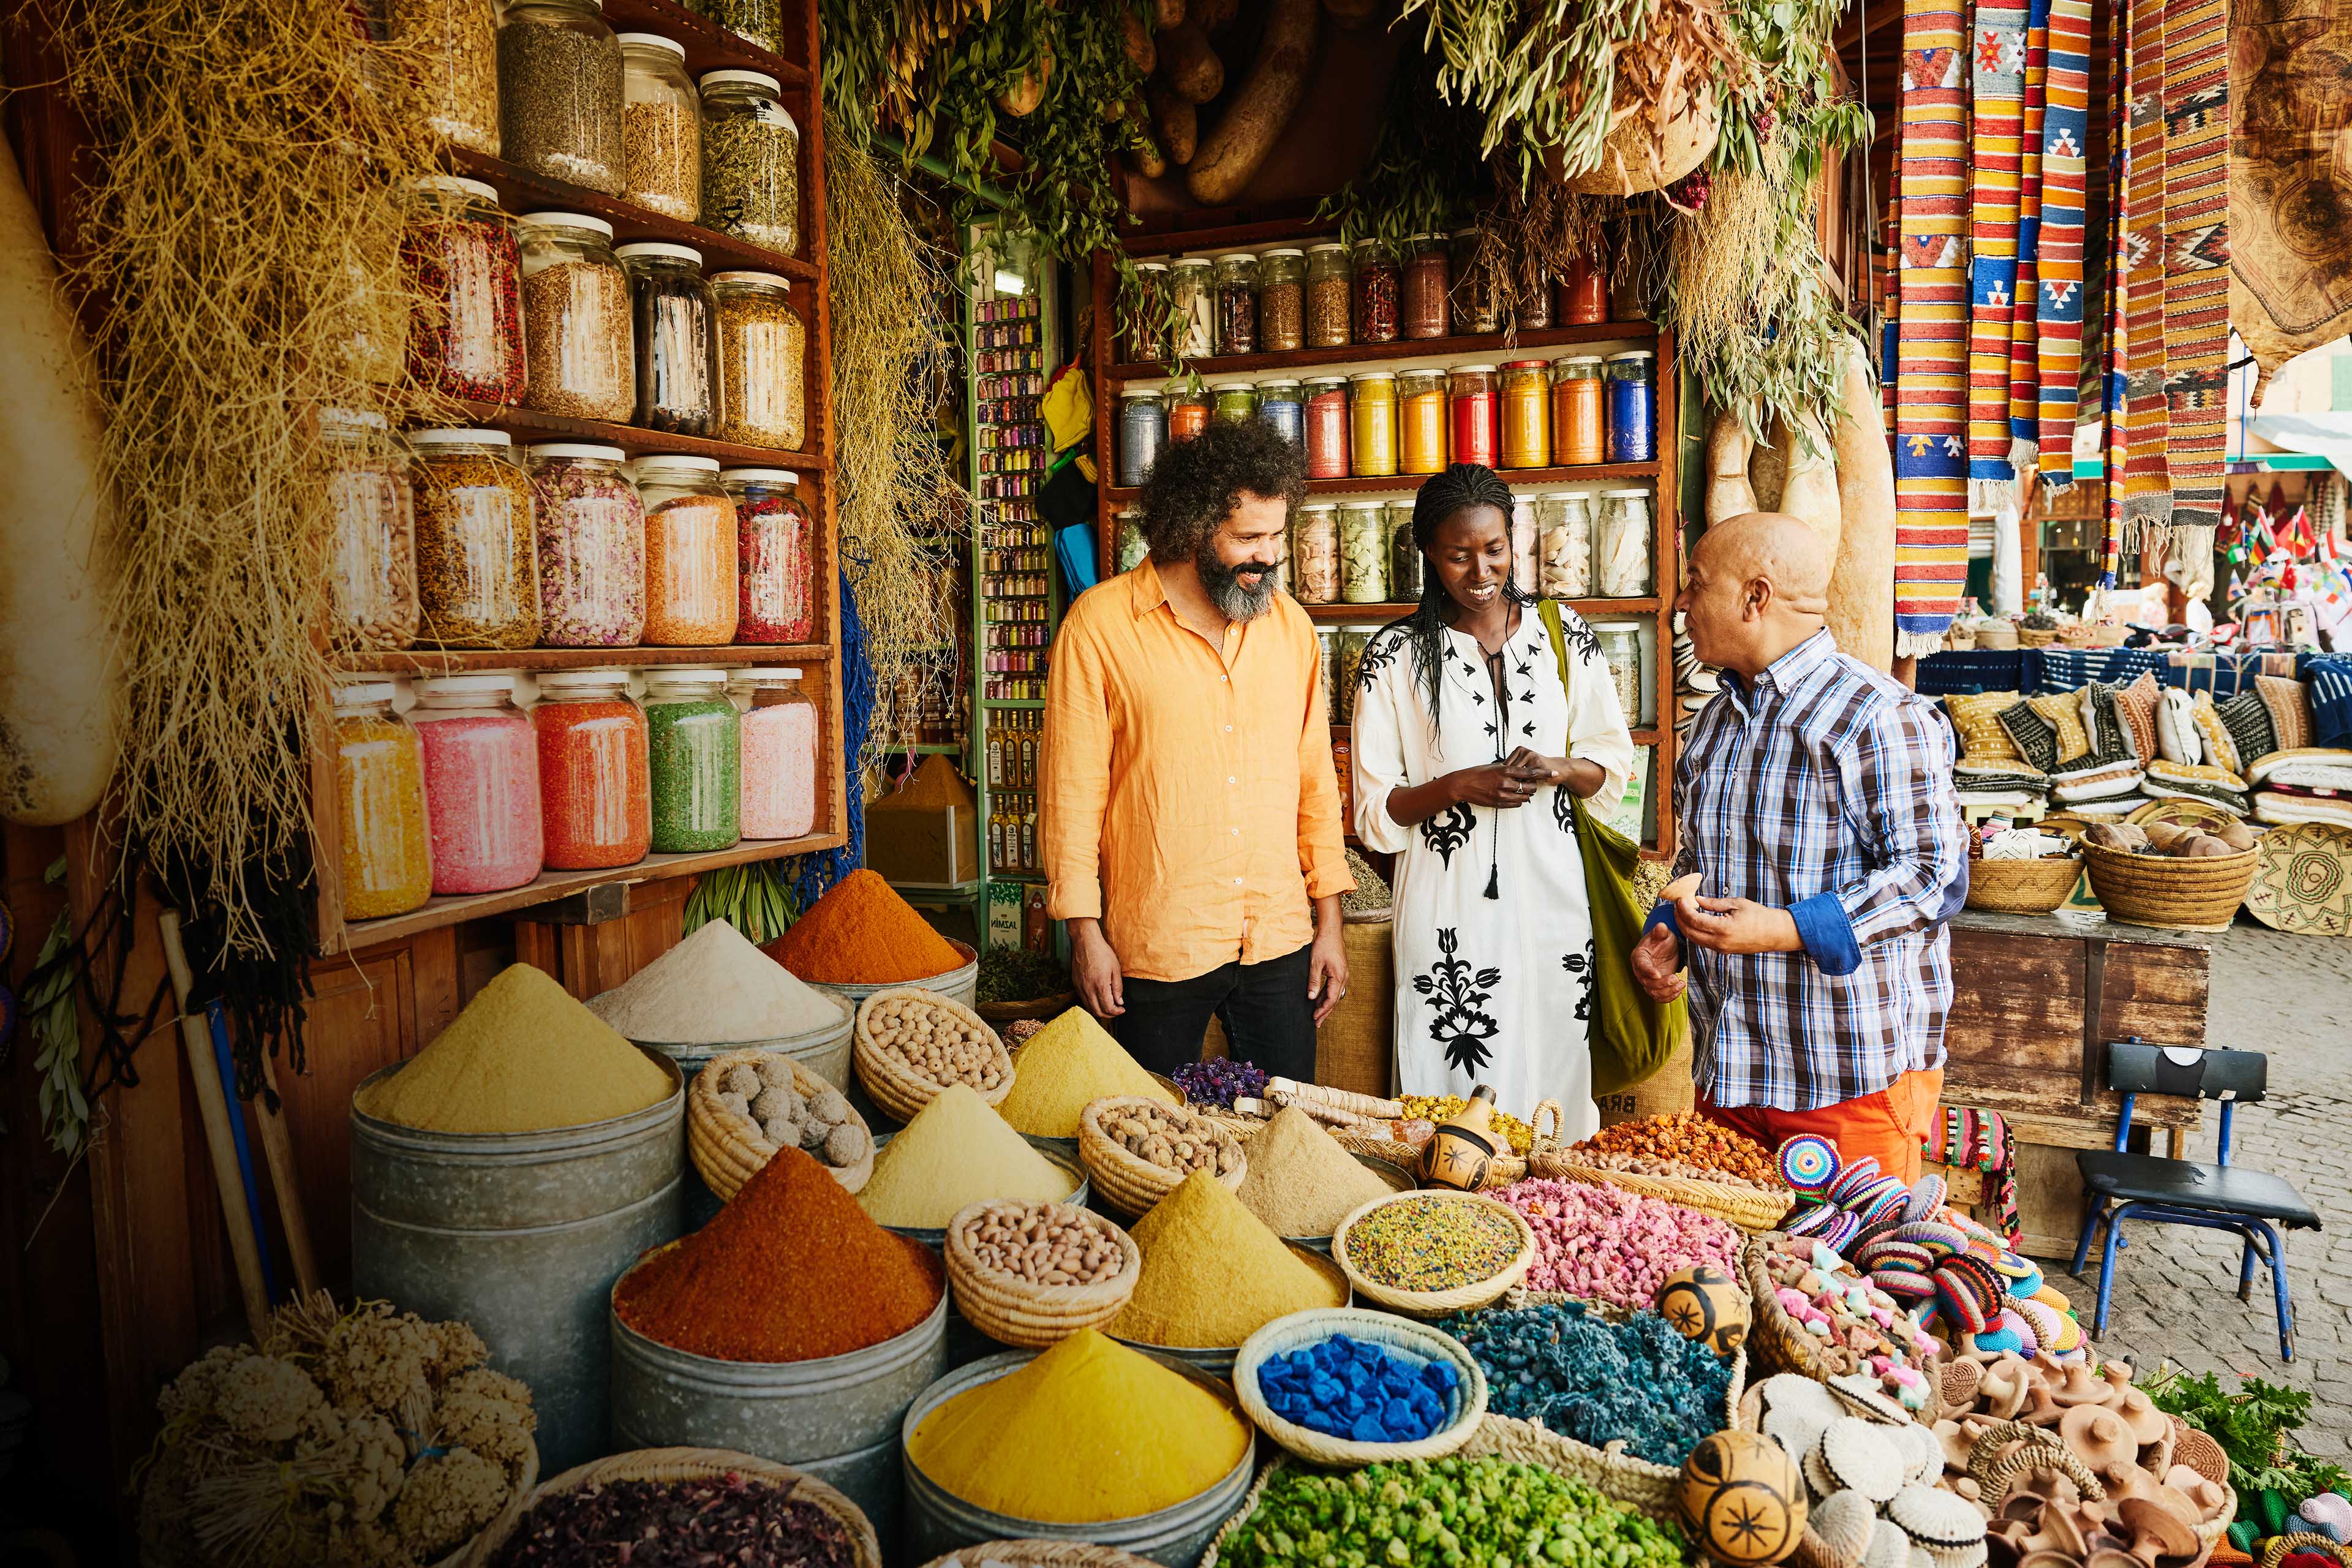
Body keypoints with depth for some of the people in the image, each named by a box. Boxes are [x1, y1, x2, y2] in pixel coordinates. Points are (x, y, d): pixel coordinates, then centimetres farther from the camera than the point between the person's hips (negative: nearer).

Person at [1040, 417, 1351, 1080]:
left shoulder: (1290, 623, 6)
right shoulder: (1100, 623, -8)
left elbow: (1315, 777, 10)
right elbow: (1072, 789, -6)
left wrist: (1330, 919, 8)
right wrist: (1085, 932, -7)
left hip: (1280, 945, 4)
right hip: (1155, 949, -3)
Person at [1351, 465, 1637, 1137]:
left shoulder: (1565, 634, 4)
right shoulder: (1396, 656, -4)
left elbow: (1613, 761, 11)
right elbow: (1375, 813, -1)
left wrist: (1557, 768, -10)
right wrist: (1458, 786, -17)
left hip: (1550, 897, 2)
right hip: (1450, 909, -2)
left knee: (1555, 1075, 10)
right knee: (1457, 1093, 3)